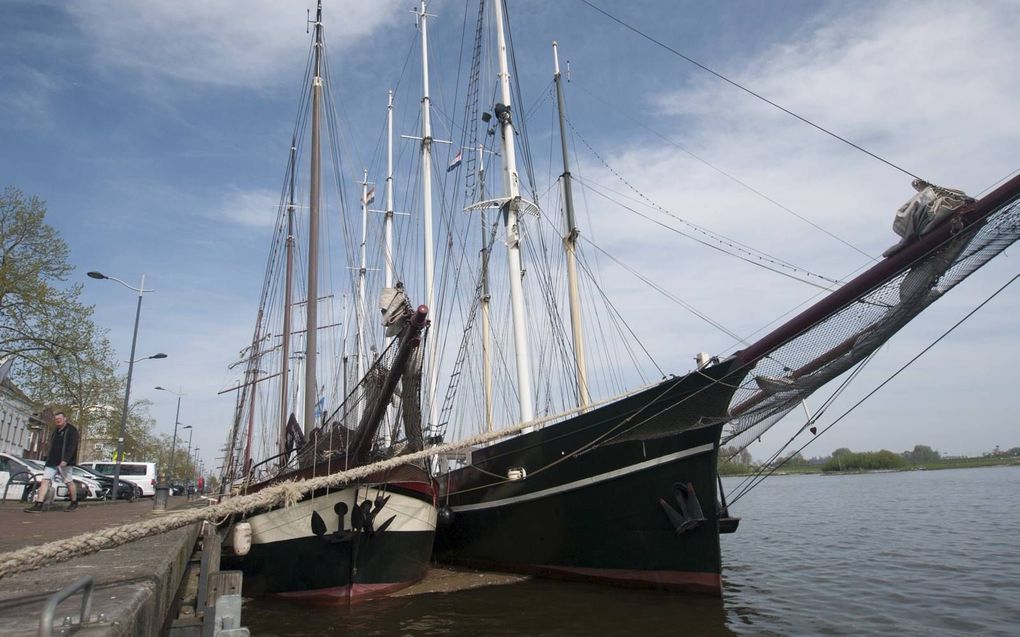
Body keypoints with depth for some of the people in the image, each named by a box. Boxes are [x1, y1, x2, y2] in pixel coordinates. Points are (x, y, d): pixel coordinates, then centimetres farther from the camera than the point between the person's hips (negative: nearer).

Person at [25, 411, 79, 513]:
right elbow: (52, 446, 26)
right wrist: (49, 458, 19)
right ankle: (38, 505, -11)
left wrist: (65, 460, -26)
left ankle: (74, 503, 17)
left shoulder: (71, 430, -6)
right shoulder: (56, 431, 19)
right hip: (52, 461, 7)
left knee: (68, 482, 2)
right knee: (45, 480, -6)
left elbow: (71, 447, -17)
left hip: (64, 462, -7)